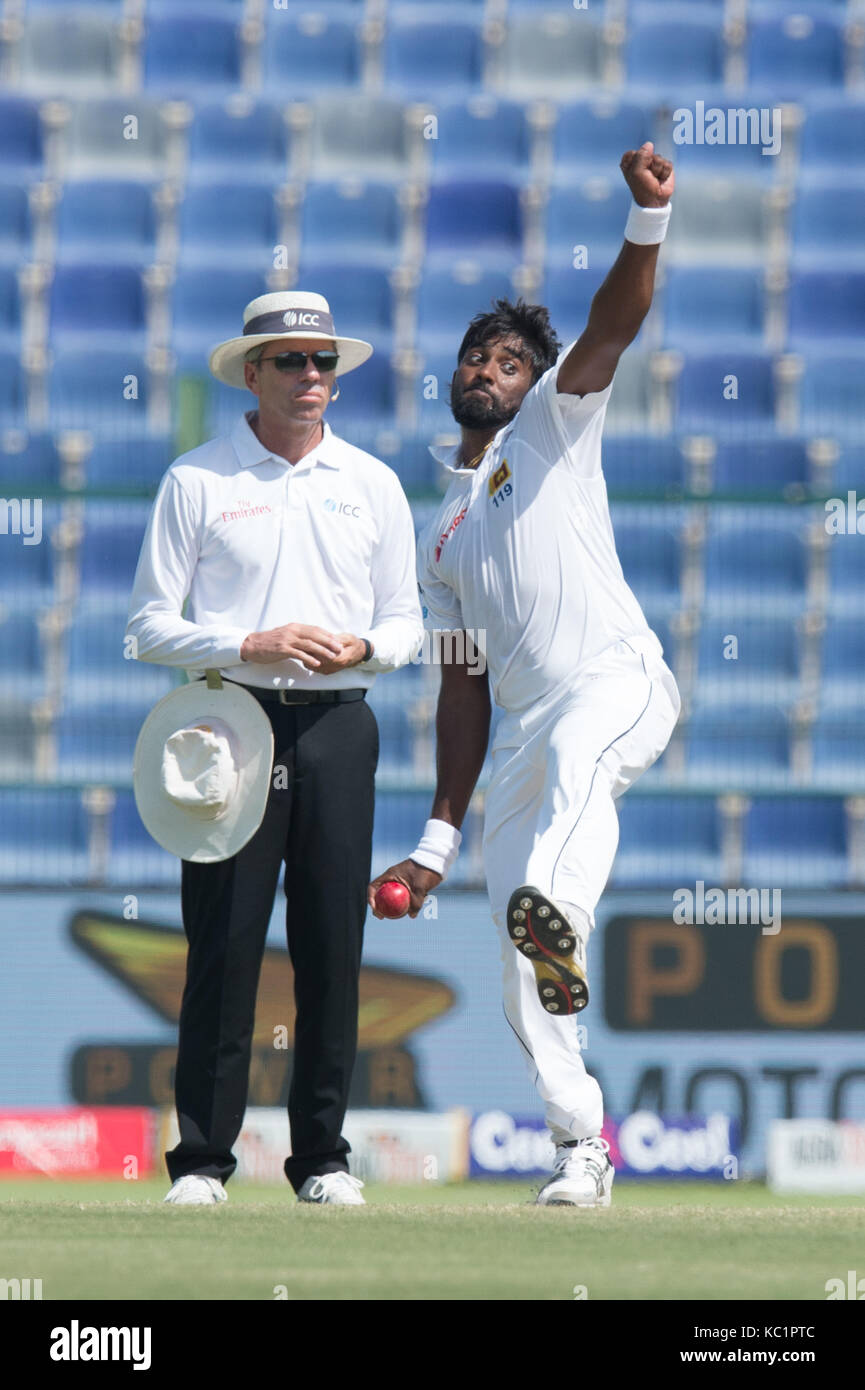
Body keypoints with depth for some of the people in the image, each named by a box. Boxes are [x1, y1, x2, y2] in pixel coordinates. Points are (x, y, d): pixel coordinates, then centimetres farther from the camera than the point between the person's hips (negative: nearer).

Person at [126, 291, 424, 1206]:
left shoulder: (372, 485, 13)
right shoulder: (196, 480, 4)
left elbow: (405, 624, 16)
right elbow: (150, 624, 1)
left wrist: (360, 647, -7)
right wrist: (249, 646, -14)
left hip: (338, 727, 3)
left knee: (332, 944, 1)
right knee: (223, 944, -6)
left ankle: (322, 1156, 8)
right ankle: (202, 1158, -2)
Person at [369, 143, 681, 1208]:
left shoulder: (554, 424, 12)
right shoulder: (442, 535, 26)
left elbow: (613, 325, -7)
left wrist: (648, 221, -25)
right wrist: (439, 838, 18)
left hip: (620, 685, -6)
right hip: (524, 738, 6)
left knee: (576, 748, -44)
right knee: (525, 986, -1)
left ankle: (556, 911, -71)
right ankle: (581, 1148, 10)